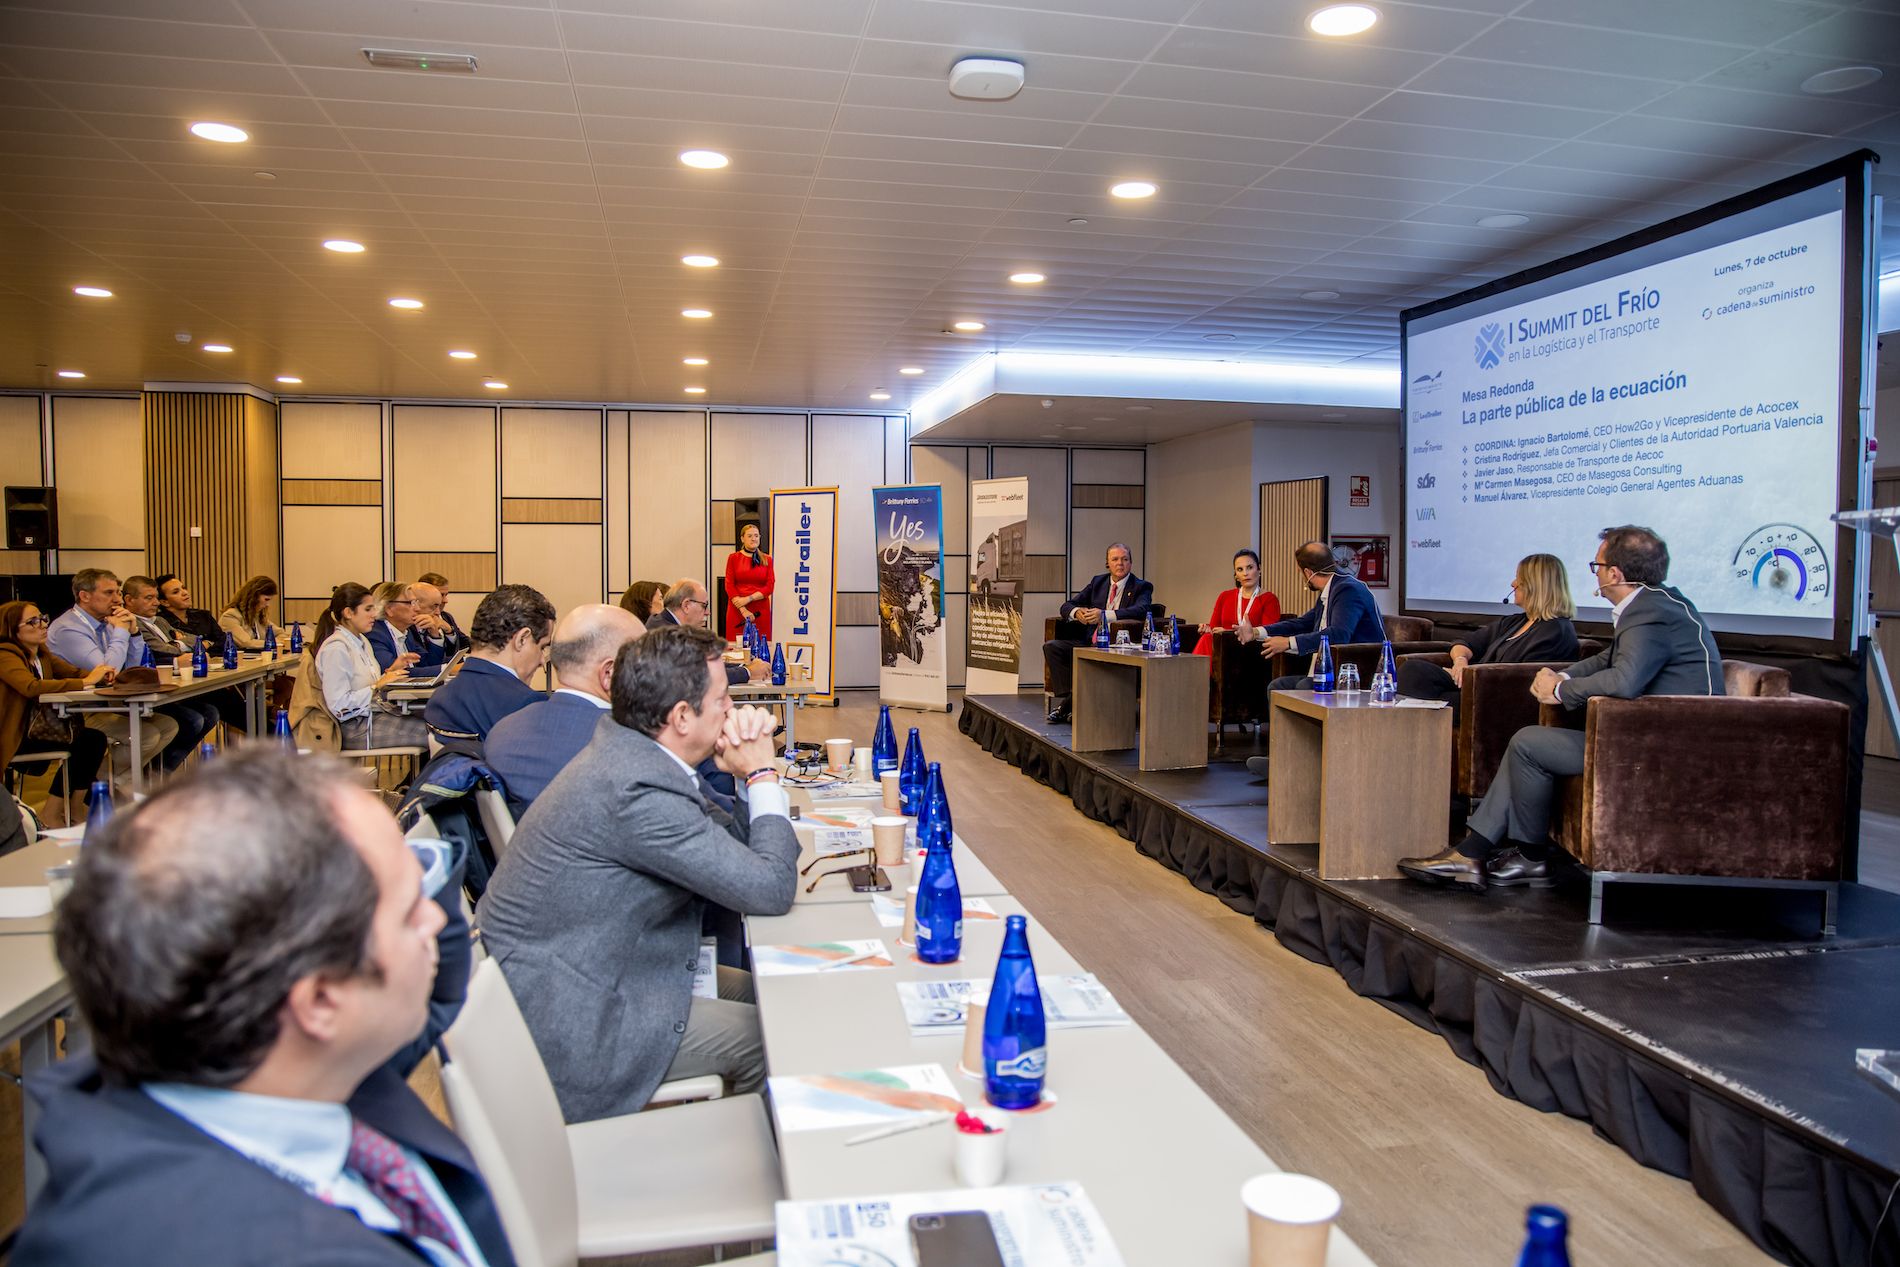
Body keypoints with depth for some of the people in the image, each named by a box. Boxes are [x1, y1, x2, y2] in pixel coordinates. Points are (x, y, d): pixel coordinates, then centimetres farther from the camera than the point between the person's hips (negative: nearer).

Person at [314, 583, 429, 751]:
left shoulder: (362, 641, 15)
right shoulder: (335, 648, -15)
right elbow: (338, 705, -19)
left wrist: (391, 670, 5)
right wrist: (378, 685, -18)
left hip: (375, 713, 9)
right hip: (357, 727, -9)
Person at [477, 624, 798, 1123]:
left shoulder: (627, 750, 1)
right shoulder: (637, 790, -30)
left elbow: (736, 841, 10)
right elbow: (771, 890, -23)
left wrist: (753, 771, -7)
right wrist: (762, 775, -12)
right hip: (561, 1020, -10)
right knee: (772, 1035, -5)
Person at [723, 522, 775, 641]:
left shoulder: (767, 559, 10)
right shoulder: (733, 558, 7)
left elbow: (769, 587, 3)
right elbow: (729, 586, 1)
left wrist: (748, 599, -10)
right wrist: (743, 610, -10)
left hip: (760, 610, 1)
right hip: (737, 609, -1)